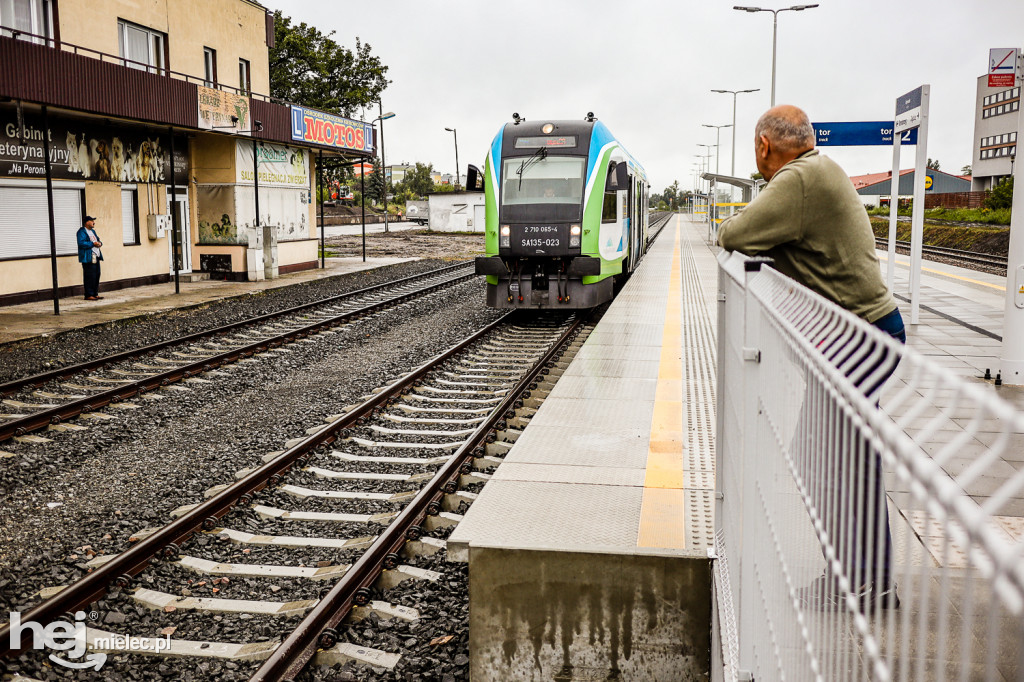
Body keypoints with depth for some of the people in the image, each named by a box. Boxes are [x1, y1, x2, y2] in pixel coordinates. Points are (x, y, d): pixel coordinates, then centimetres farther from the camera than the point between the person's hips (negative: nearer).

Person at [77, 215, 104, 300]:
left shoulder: (92, 231, 21)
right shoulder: (82, 232, -9)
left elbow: (98, 240, 27)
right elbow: (81, 243, -20)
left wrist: (99, 243, 4)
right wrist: (93, 244, -20)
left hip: (96, 256, 9)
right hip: (88, 258, -9)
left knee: (97, 275, 9)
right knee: (90, 276, -8)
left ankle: (95, 294, 16)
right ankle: (89, 295, -5)